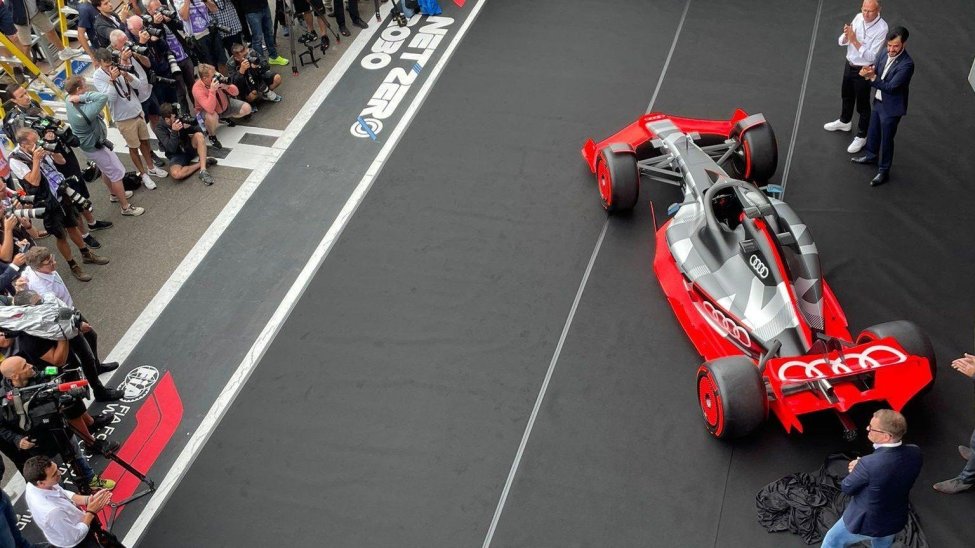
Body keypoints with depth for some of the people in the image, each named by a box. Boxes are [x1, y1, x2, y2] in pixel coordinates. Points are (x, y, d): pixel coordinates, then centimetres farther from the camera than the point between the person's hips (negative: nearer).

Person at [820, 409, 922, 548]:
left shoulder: (869, 464, -38)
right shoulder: (914, 452, -20)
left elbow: (846, 488, -19)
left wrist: (856, 470, -1)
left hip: (865, 523, -5)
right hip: (895, 521, 5)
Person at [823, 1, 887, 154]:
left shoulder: (881, 28, -26)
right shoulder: (858, 17, -8)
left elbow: (871, 56, -28)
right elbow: (842, 42, -4)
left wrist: (854, 41, -33)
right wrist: (846, 35, -27)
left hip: (864, 71, -6)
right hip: (849, 65, 6)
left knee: (862, 104, 9)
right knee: (847, 95, 28)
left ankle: (861, 136, 26)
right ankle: (844, 122, 53)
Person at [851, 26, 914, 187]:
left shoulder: (906, 64, -29)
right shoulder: (885, 53, -6)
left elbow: (891, 87, -29)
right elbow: (875, 70, -1)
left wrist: (872, 77, -35)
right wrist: (869, 71, -25)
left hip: (891, 107, -7)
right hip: (878, 101, 7)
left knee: (886, 139, 8)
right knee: (873, 132, 27)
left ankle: (883, 171, 25)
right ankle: (872, 156, 52)